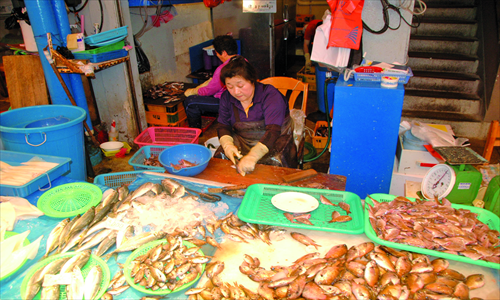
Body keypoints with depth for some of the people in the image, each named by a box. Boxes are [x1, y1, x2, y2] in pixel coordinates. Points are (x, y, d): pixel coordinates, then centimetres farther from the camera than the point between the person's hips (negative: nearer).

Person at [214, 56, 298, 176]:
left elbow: (273, 131, -30)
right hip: (242, 141, 4)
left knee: (274, 161, -34)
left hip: (274, 142, -4)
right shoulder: (226, 97, 0)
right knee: (220, 156, -21)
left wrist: (252, 156, -44)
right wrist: (227, 144, -20)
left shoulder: (270, 95, -19)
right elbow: (223, 126, 5)